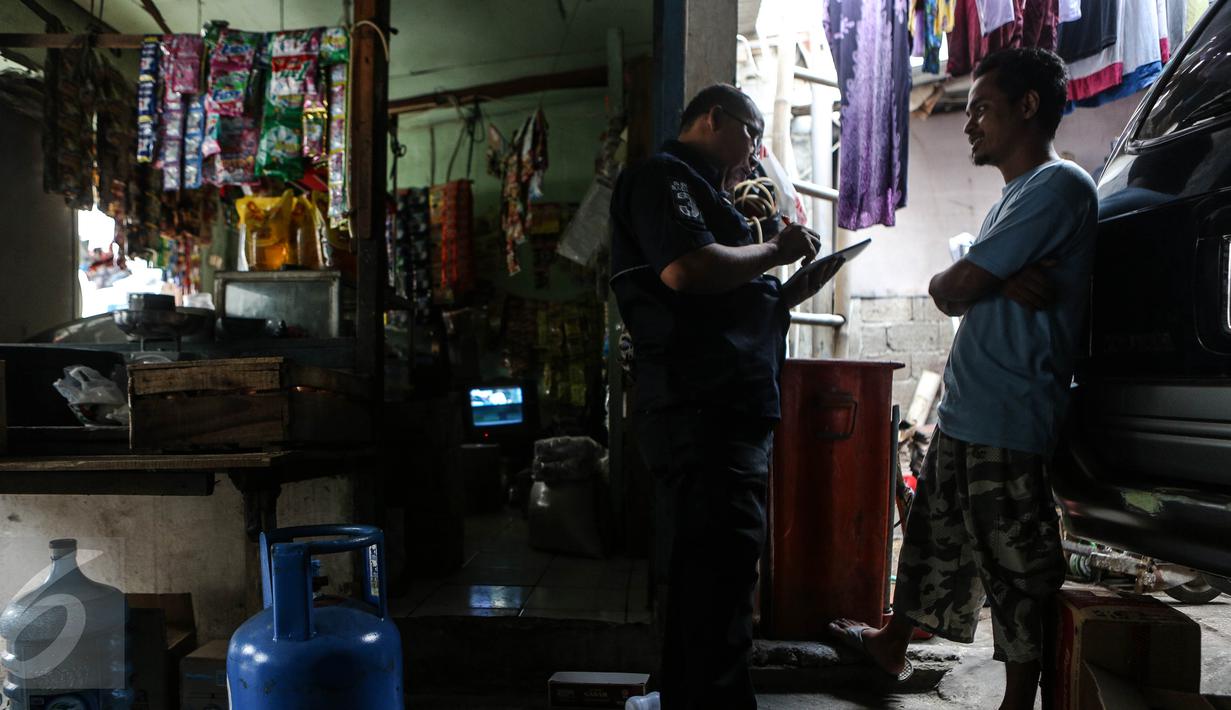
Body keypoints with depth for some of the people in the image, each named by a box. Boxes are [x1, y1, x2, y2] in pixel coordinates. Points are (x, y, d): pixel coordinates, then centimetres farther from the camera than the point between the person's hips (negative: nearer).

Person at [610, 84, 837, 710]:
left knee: (704, 589, 17)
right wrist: (775, 250, -8)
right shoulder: (664, 177, -3)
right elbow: (685, 268, -23)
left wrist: (791, 293, 17)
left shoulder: (698, 192, 29)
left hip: (731, 417, 11)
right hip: (703, 416, -11)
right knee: (718, 594, -9)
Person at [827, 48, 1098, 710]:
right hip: (965, 410, 10)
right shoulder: (1017, 195, 20)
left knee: (1017, 566, 3)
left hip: (1007, 423, -10)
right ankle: (892, 645, 38)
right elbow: (954, 291, 10)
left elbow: (951, 290, -18)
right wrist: (1001, 282, -10)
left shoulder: (1059, 185, -12)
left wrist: (950, 282, 4)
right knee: (933, 536, 21)